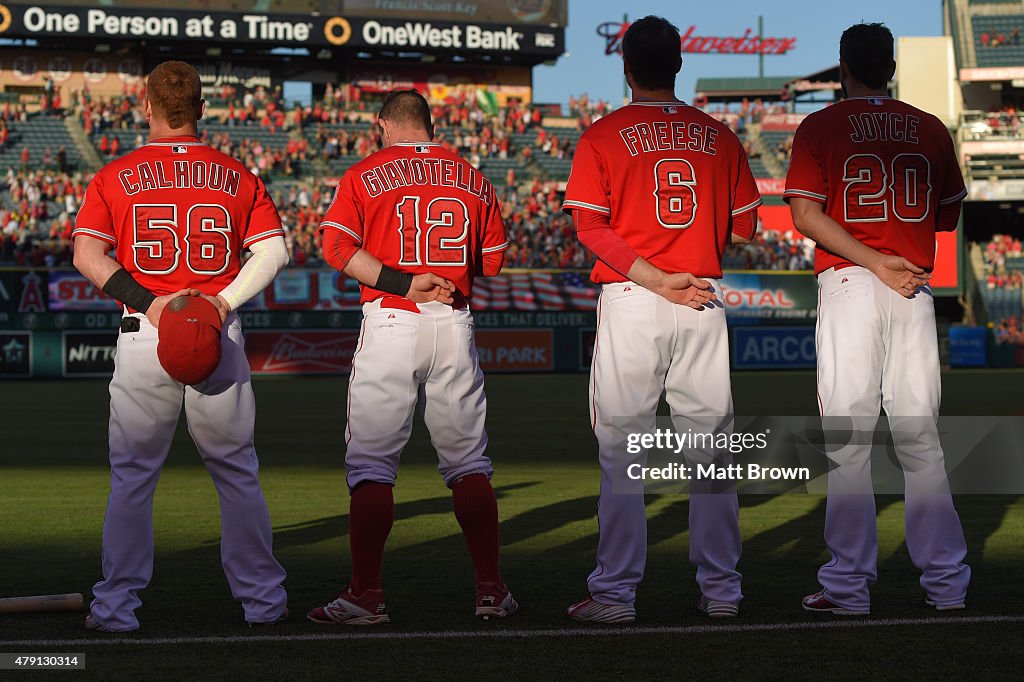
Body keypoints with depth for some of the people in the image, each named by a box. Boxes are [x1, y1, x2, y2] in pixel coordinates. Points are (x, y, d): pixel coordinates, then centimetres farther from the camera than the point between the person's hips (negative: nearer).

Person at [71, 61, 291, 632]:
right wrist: (224, 301, -9)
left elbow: (87, 253, -9)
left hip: (143, 334, -1)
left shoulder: (115, 177, 3)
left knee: (132, 476, 9)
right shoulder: (237, 177, 7)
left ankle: (117, 604, 8)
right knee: (237, 473, 12)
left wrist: (147, 303, -12)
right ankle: (262, 599, 16)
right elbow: (274, 248, -4)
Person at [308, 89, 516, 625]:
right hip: (455, 325, 3)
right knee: (467, 461, 10)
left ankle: (365, 594, -3)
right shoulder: (471, 179, 11)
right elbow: (492, 261, 15)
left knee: (370, 462, 0)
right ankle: (491, 589, 11)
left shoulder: (365, 175, 1)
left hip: (390, 322, -3)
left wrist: (400, 283, -13)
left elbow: (337, 246, -11)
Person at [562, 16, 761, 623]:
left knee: (621, 451, 0)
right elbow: (744, 229, 10)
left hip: (631, 300, -3)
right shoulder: (717, 136, 9)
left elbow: (589, 224, -9)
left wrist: (654, 278, -13)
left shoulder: (604, 136, 1)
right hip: (705, 304, 3)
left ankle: (617, 591, -1)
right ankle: (721, 590, 11)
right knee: (711, 448, 8)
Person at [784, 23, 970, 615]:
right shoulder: (930, 129, 9)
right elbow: (949, 216, 15)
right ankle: (947, 582, 9)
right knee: (921, 438, 7)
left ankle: (849, 585, -3)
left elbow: (805, 214, -10)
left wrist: (872, 260, -11)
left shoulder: (821, 128, 1)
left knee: (849, 438, -2)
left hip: (848, 283, -3)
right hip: (917, 289, 3)